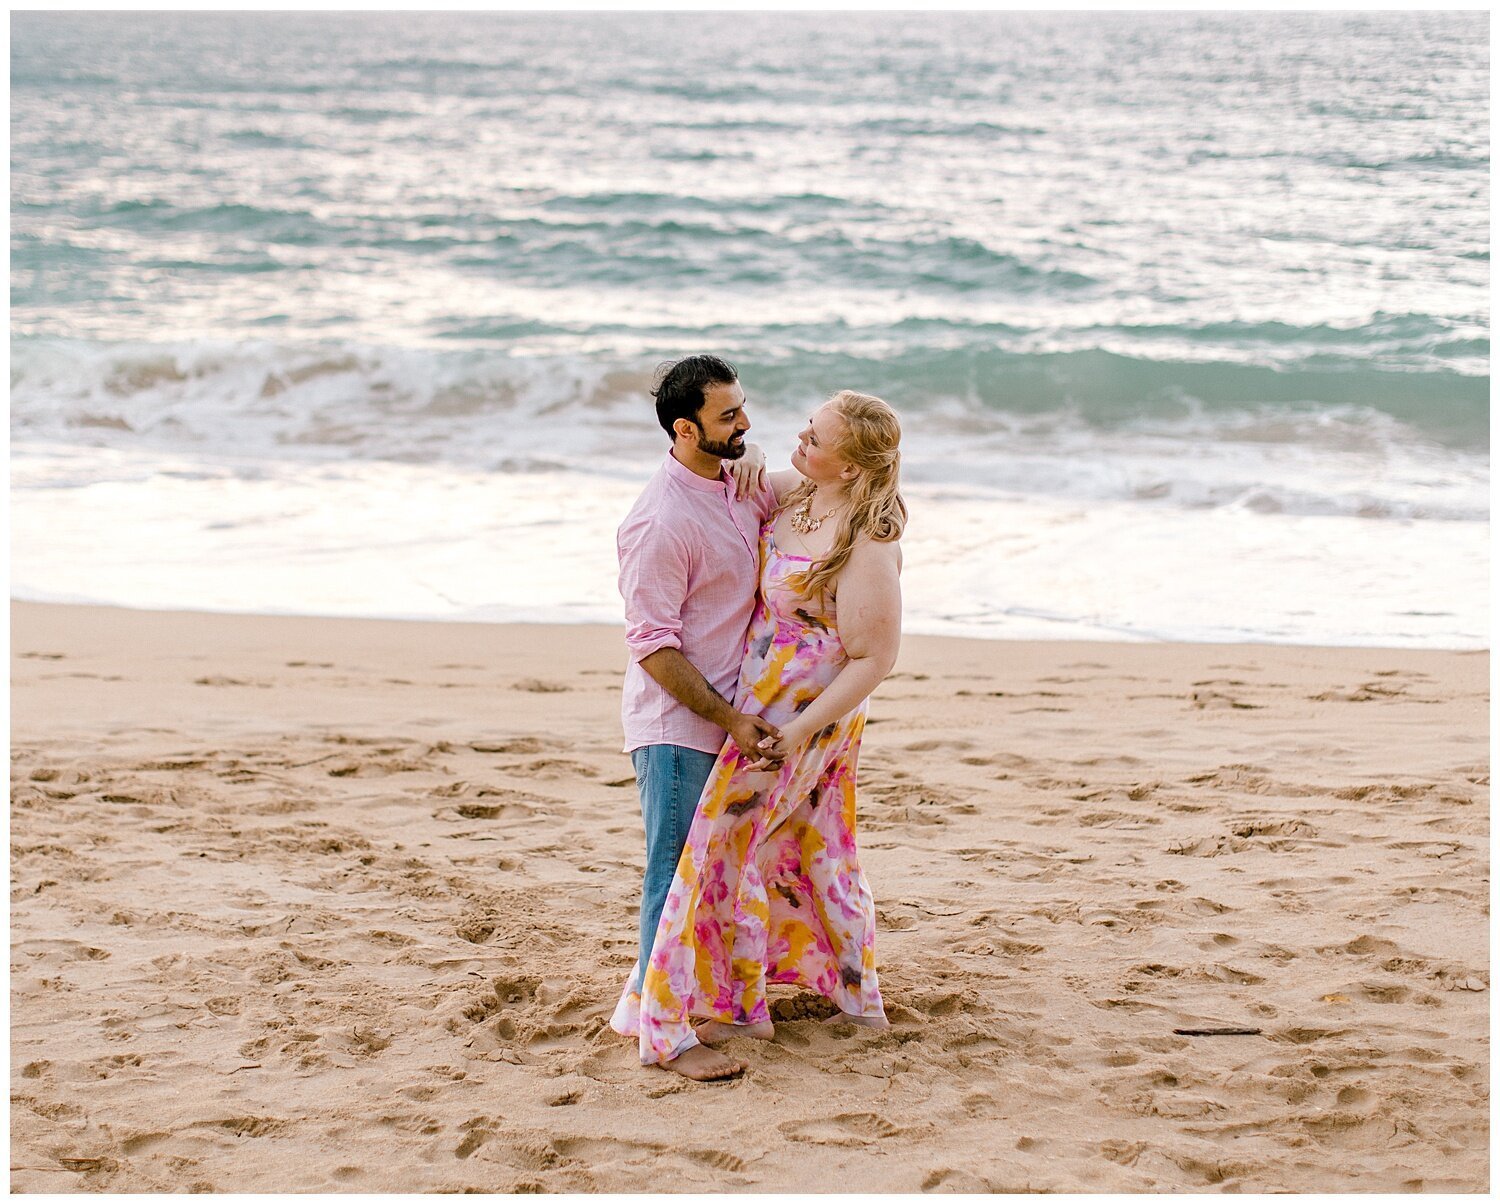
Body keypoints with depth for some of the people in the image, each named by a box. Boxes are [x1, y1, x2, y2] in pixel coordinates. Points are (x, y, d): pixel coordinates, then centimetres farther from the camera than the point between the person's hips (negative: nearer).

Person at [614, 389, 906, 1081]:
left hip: (806, 714, -10)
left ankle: (671, 1022, 7)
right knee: (812, 844, 22)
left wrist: (802, 730, -26)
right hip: (769, 704, 10)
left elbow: (874, 659, -24)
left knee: (728, 847, -3)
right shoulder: (801, 492, -2)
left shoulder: (867, 550, -28)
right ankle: (855, 994, 38)